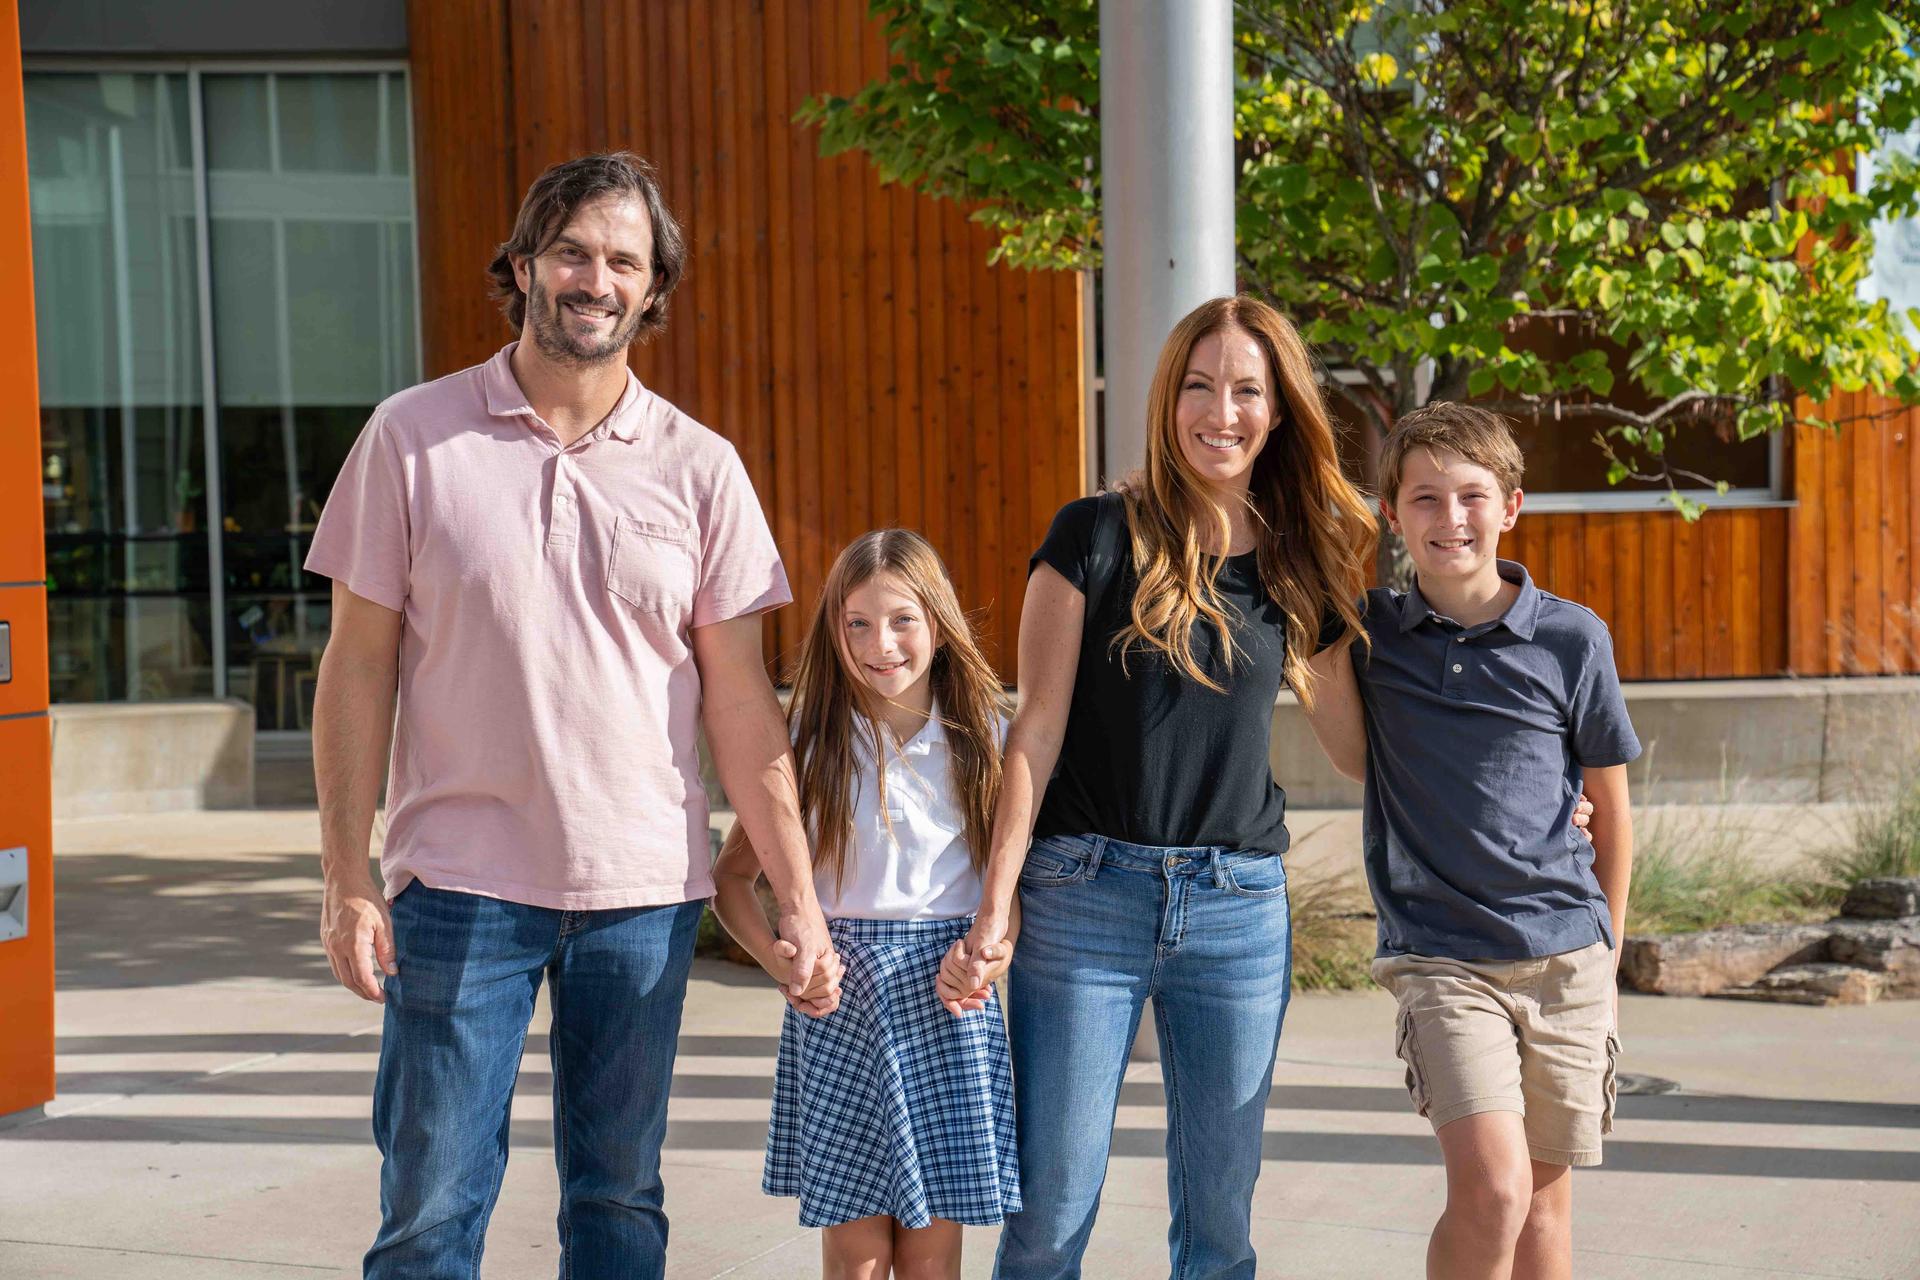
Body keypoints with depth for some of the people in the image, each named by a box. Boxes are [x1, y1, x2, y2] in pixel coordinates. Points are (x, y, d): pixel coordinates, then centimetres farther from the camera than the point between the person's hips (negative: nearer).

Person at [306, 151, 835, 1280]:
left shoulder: (700, 467, 3)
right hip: (460, 885, -1)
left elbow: (741, 702, 4)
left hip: (643, 890, 2)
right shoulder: (413, 437, -1)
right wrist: (348, 882, -4)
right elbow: (360, 668, 1)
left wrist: (800, 898, -1)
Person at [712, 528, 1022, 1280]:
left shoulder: (982, 738, 2)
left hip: (948, 1003, 1)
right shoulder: (814, 742, -1)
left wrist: (995, 951, -11)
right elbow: (731, 875, 4)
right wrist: (785, 966, -10)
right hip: (839, 1001, 0)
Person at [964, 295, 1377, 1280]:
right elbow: (1038, 727, -3)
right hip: (1086, 896, -3)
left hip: (1240, 908, 3)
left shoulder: (1297, 562, 8)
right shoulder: (1097, 536, -2)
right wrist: (994, 903, -8)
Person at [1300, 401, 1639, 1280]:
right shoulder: (1372, 632, 2)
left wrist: (1604, 949, 13)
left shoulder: (1571, 638, -1)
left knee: (1544, 1195, 9)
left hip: (1564, 954, 1)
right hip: (1440, 955, -1)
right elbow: (1355, 760, 8)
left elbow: (1610, 807, 8)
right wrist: (1326, 651, -4)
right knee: (1492, 1186, -18)